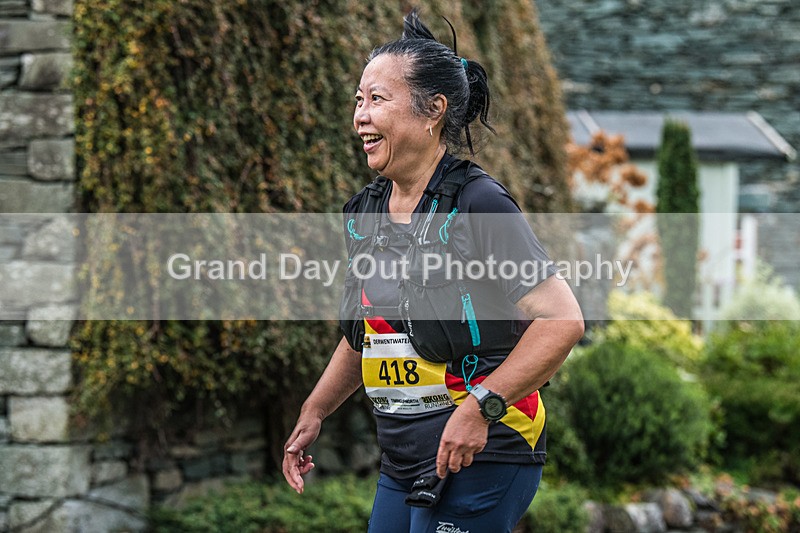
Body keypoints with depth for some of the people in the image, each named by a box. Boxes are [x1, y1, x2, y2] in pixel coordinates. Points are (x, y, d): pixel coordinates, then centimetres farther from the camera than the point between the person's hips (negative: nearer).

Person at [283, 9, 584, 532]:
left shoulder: (478, 204, -14)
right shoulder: (366, 212, 10)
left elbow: (563, 319, -19)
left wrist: (480, 408, -23)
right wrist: (313, 415, 19)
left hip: (479, 464, -8)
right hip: (403, 464, 8)